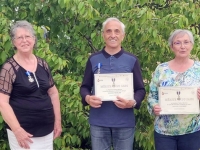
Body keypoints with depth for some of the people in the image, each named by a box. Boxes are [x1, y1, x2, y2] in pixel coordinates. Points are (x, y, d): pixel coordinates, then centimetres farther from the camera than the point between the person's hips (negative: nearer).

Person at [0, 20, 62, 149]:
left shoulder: (43, 64, 5)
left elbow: (53, 93, 12)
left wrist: (58, 121, 9)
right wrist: (17, 130, -18)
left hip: (47, 130, 5)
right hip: (23, 132, -5)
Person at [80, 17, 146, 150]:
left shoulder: (132, 60, 1)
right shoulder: (93, 59, 4)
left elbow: (141, 89, 3)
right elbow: (85, 87, 9)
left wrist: (133, 102, -17)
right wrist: (87, 98, -13)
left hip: (124, 123, 0)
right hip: (98, 122, 1)